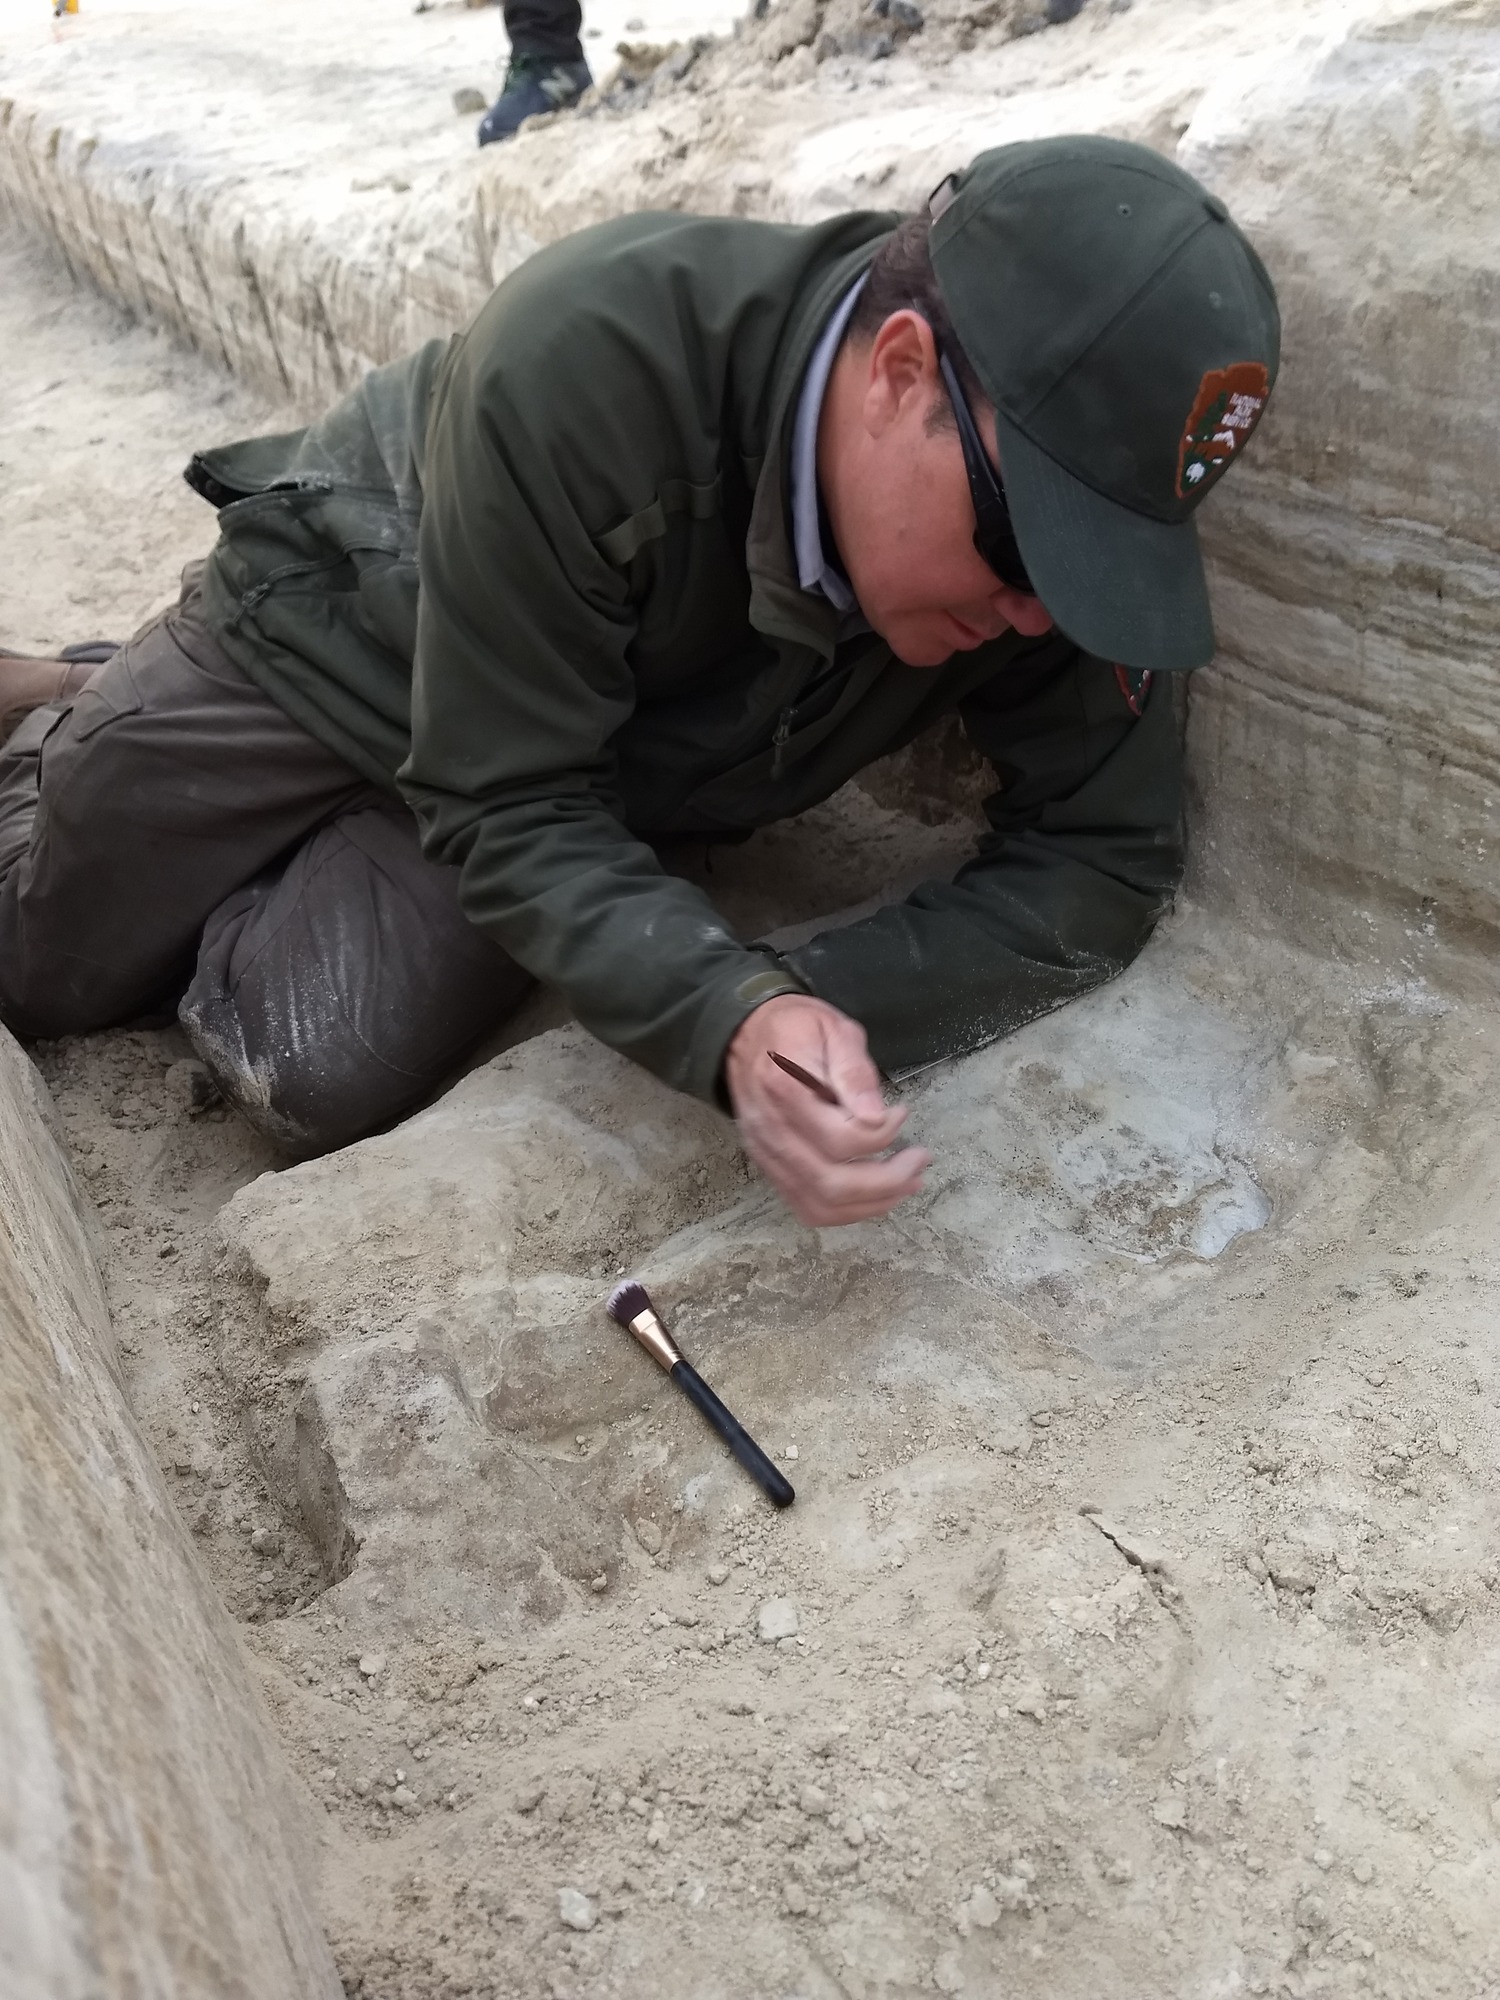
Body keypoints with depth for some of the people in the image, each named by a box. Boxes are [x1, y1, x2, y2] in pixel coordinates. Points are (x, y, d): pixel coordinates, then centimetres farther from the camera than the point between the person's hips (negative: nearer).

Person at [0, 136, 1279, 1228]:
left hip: (597, 789, 3)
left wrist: (814, 1009, -37)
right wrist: (732, 1020, -51)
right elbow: (506, 806, -34)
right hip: (332, 634, -2)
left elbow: (1108, 857, -22)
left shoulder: (1066, 494, -26)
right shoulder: (585, 362, -39)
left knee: (329, 1082, -17)